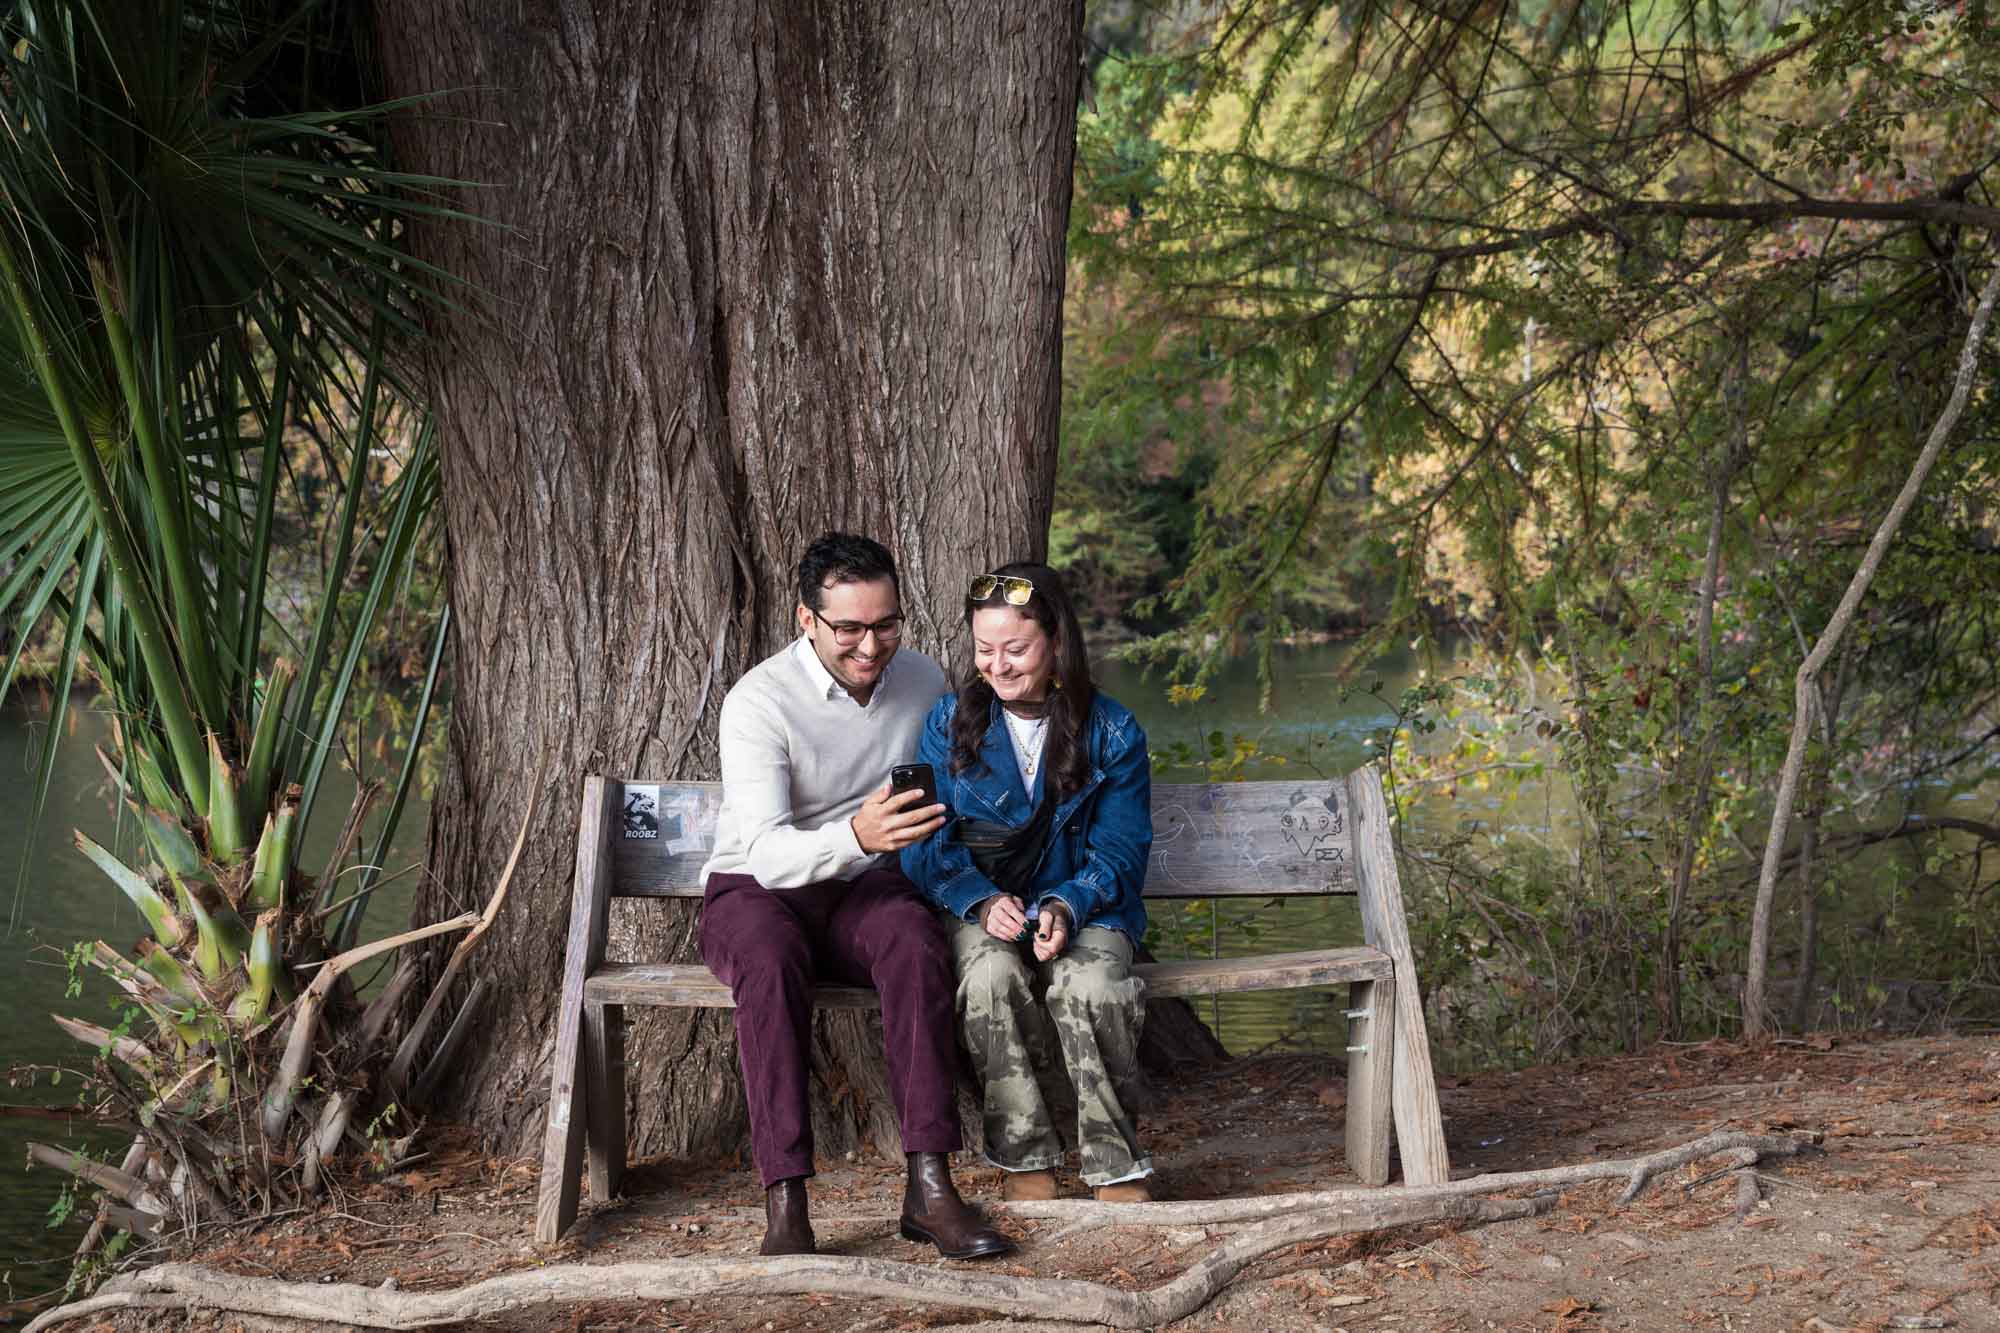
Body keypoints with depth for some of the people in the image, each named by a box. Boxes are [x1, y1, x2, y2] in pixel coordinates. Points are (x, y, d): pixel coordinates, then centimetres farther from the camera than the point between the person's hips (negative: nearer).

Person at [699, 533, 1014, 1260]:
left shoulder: (923, 681, 1)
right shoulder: (759, 702, -17)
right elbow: (767, 853, -28)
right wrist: (855, 837, -47)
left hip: (865, 886, 3)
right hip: (757, 887, -3)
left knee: (917, 945, -32)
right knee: (772, 962, -38)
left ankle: (929, 1186, -34)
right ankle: (784, 1206, -39)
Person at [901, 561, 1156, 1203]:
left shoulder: (1112, 732, 1)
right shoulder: (950, 724, 4)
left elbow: (1120, 851, 0)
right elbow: (927, 845, 1)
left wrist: (1068, 907, -20)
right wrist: (981, 901, -19)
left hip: (1085, 906, -1)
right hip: (980, 908, 1)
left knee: (1090, 984, -34)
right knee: (990, 973, -35)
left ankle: (1116, 1166, -18)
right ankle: (1025, 1158, -21)